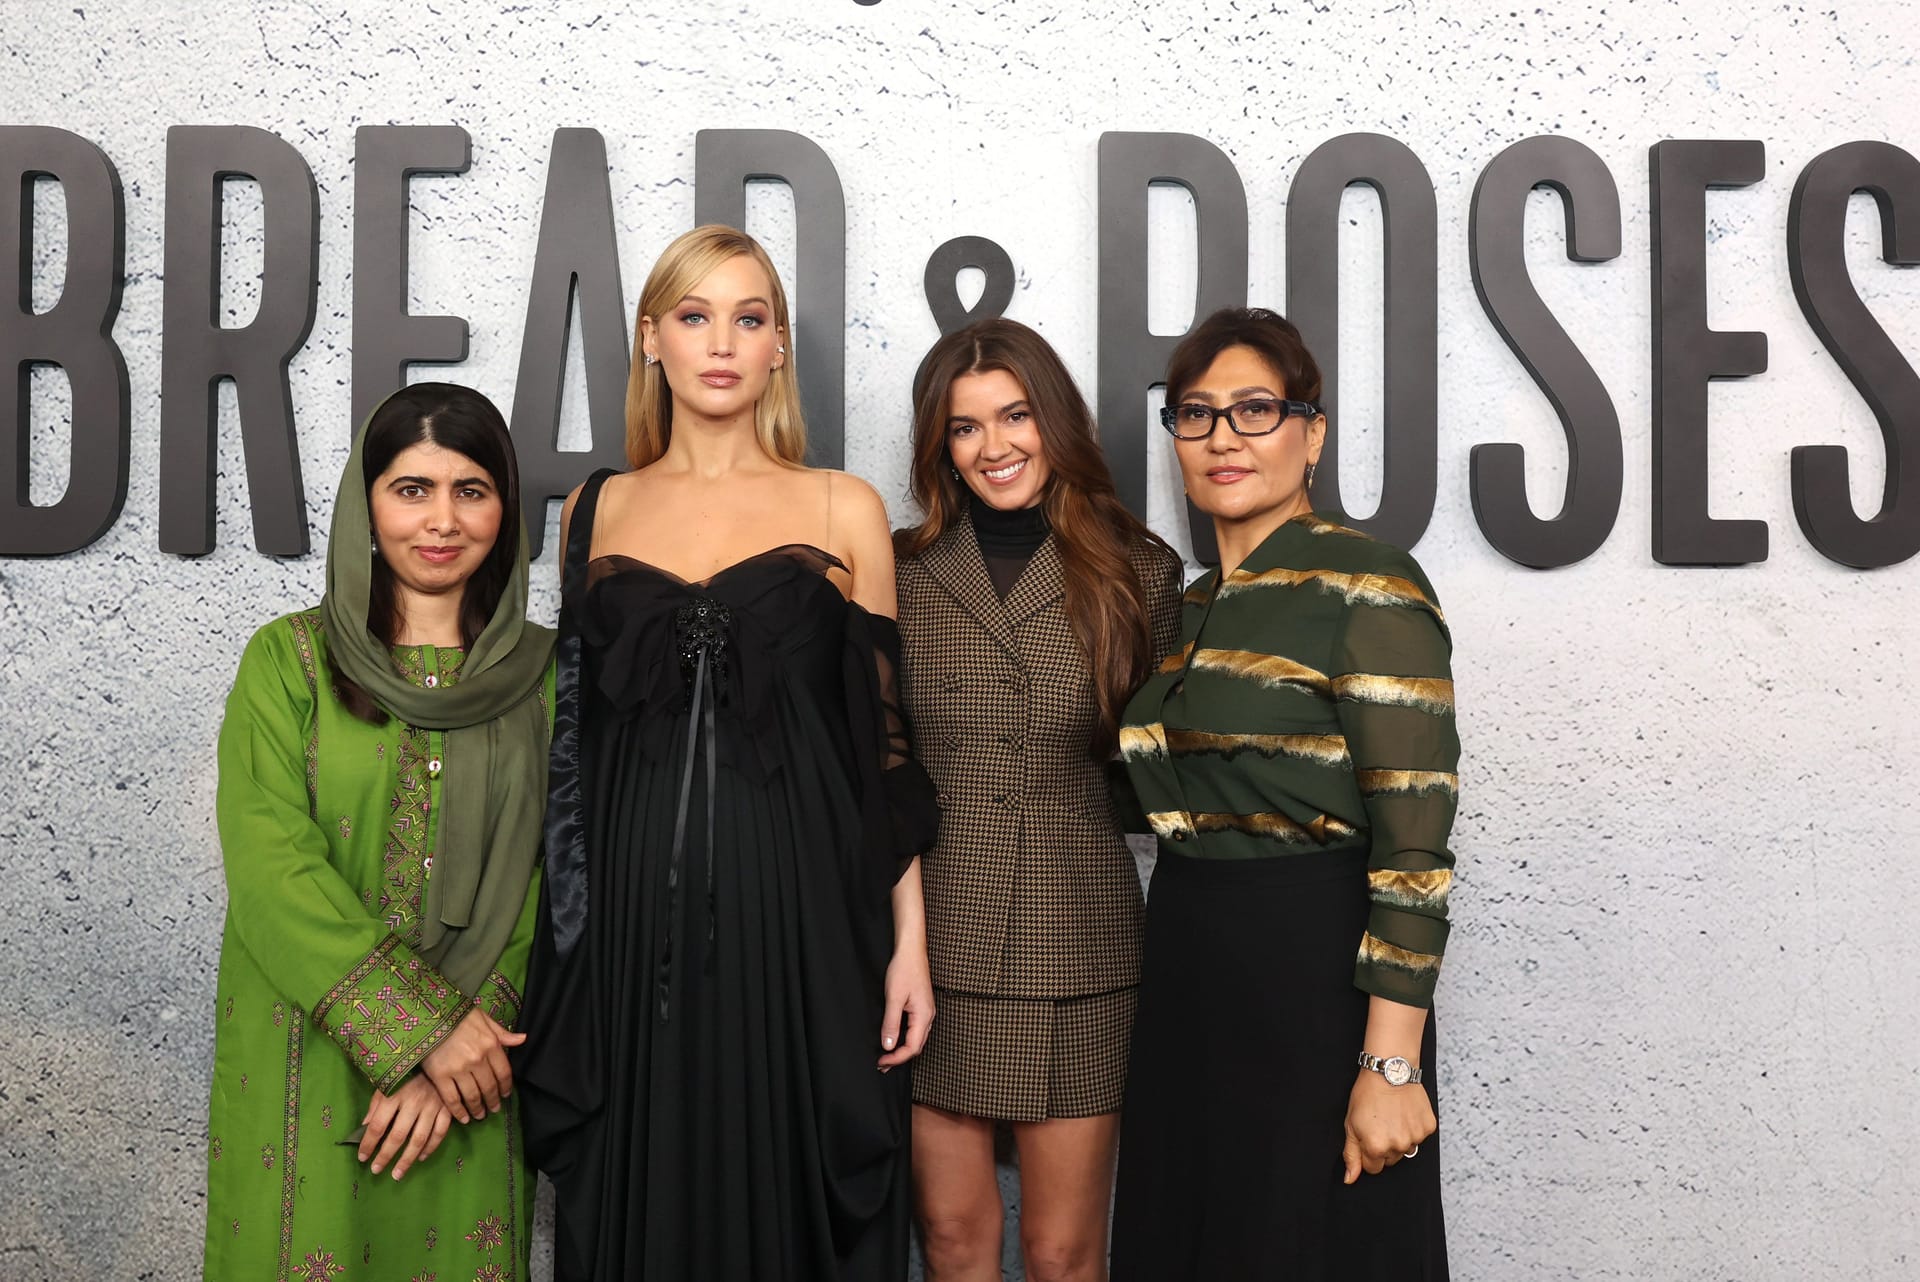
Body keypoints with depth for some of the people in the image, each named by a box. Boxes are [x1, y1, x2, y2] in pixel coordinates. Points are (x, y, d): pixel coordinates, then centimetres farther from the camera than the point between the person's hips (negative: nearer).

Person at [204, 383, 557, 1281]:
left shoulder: (540, 669, 3)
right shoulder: (288, 660, -1)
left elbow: (543, 878, -2)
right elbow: (269, 864, -11)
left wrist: (451, 1057, -13)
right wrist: (418, 1028, -18)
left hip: (472, 1076, 1)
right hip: (305, 1063, -1)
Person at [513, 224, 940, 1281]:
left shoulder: (845, 510, 4)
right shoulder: (595, 510, 9)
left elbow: (883, 733, 3)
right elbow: (574, 729, 13)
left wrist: (910, 937, -2)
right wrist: (566, 924, 7)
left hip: (801, 912, -1)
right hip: (634, 915, 2)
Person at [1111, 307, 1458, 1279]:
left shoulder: (1368, 588, -13)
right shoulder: (1191, 607, 10)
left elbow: (1414, 840, -17)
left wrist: (1391, 1065, -20)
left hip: (1314, 977, -7)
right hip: (1186, 978, 7)